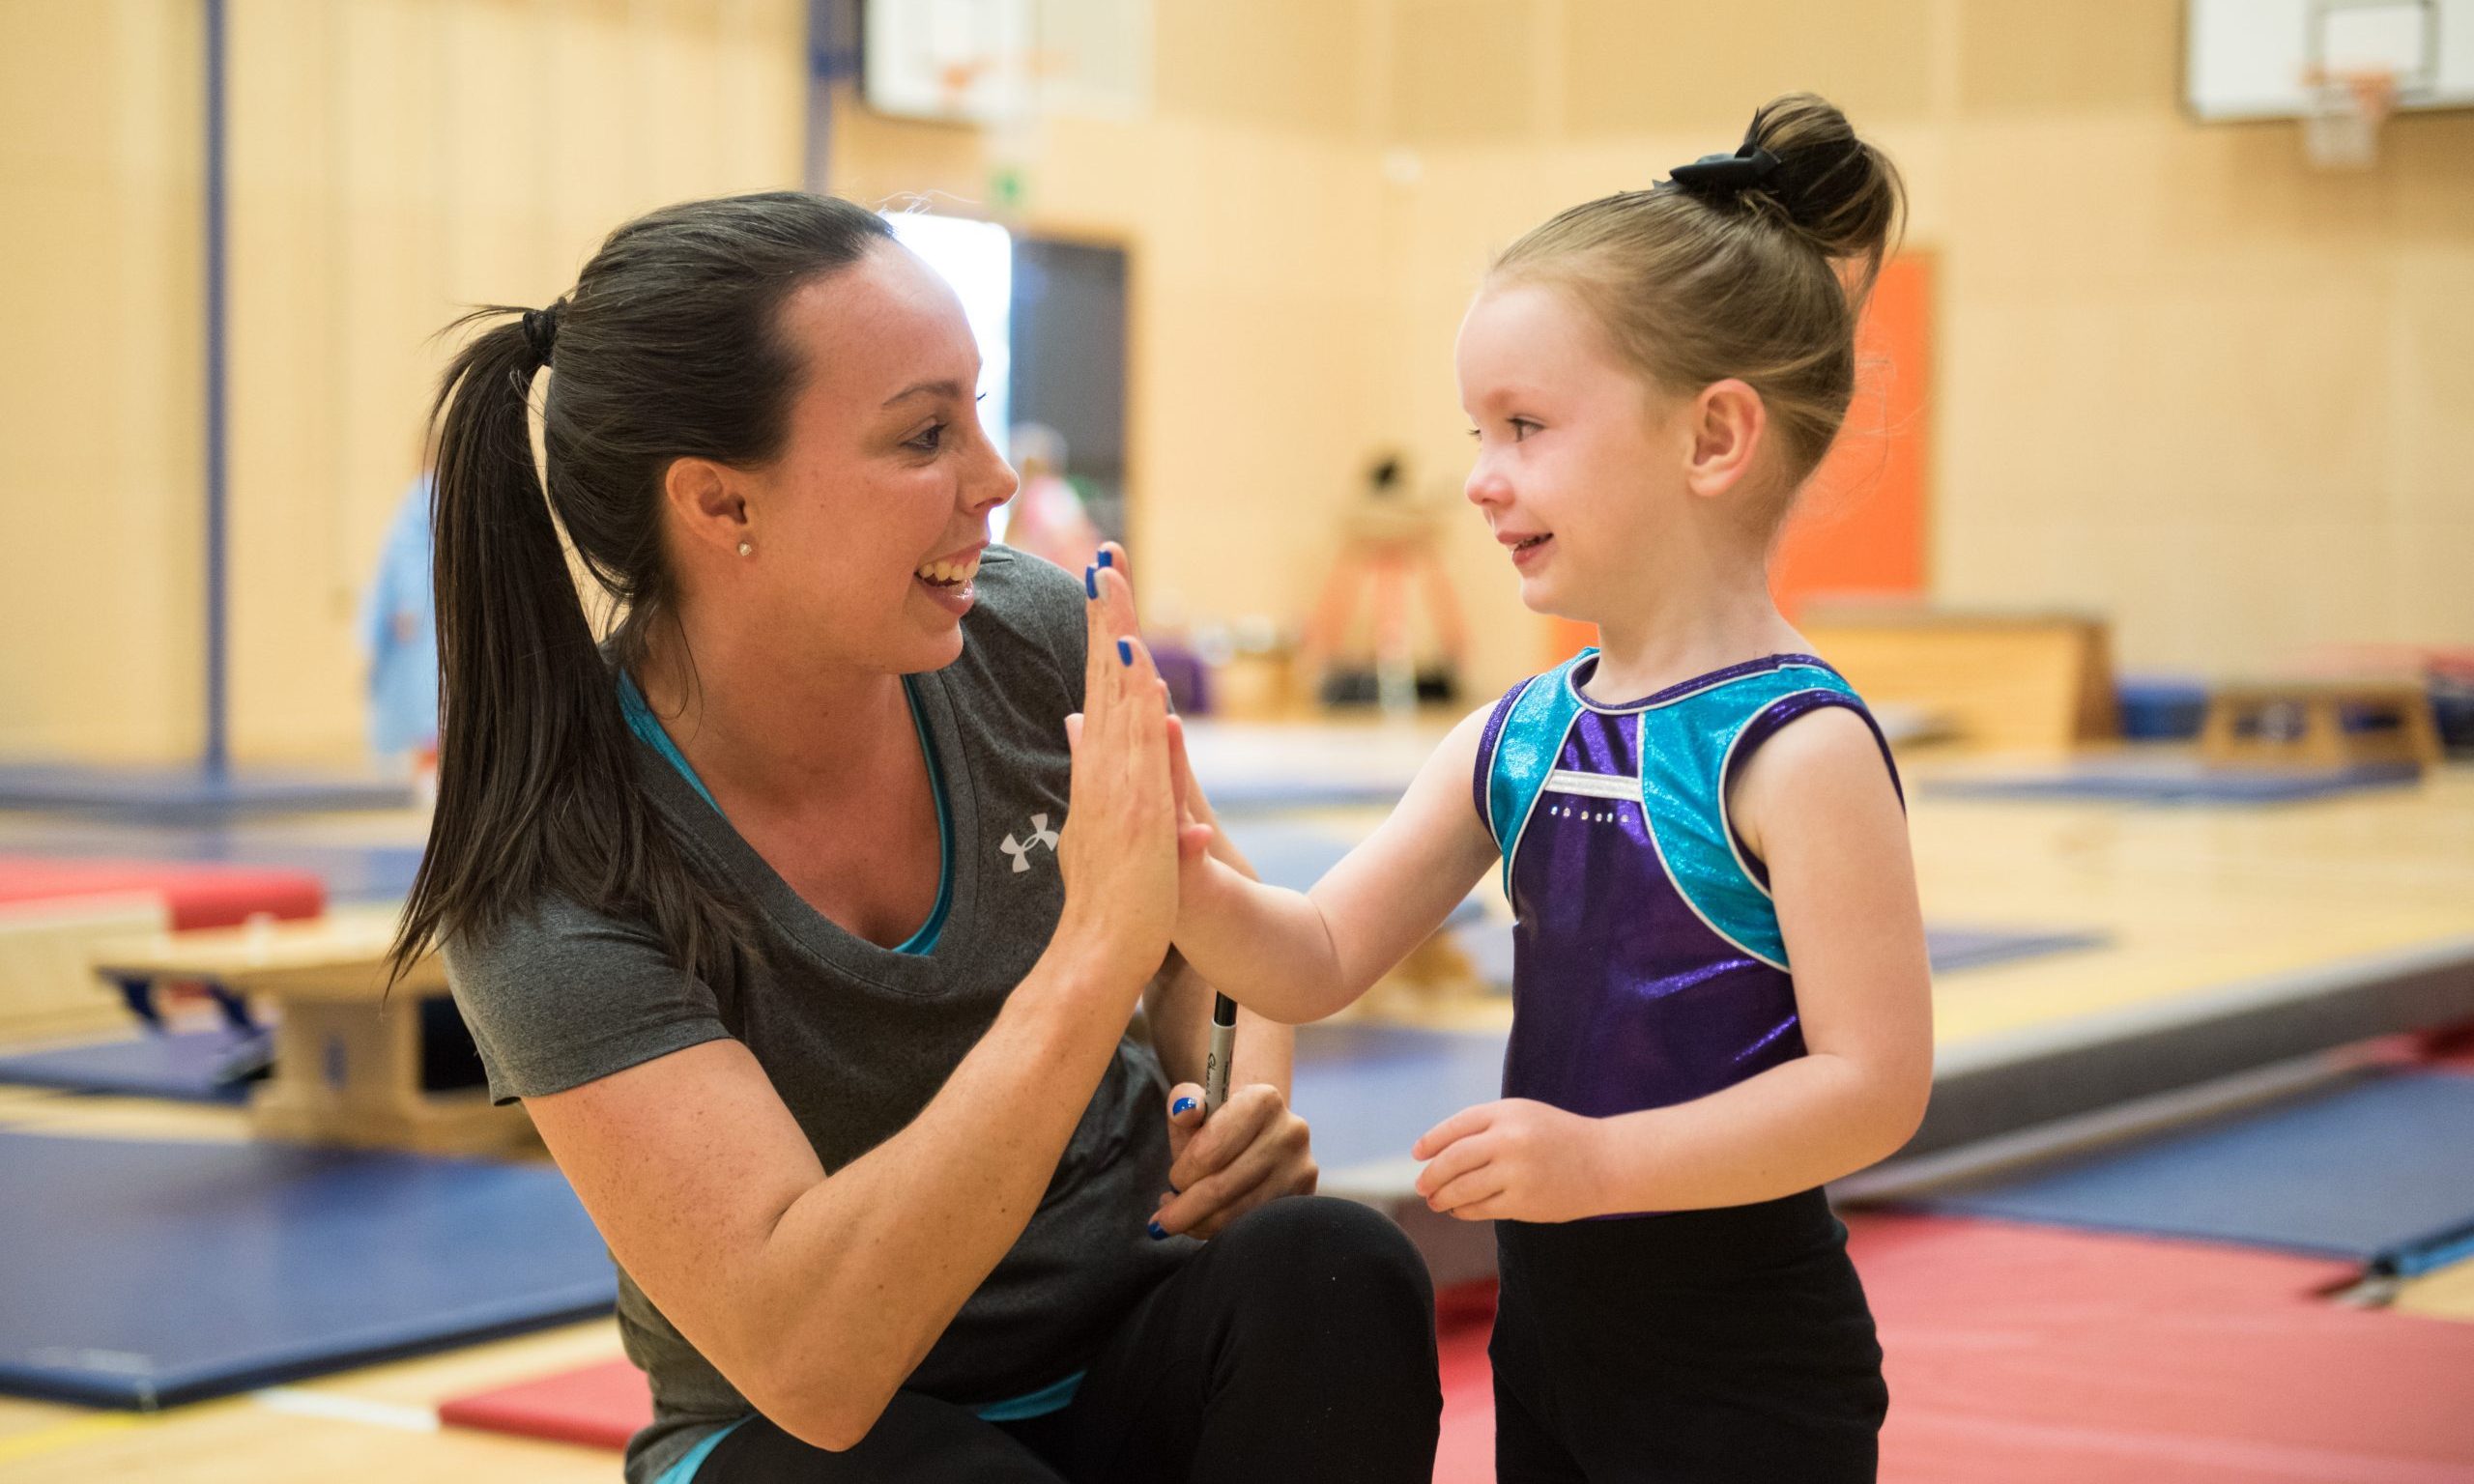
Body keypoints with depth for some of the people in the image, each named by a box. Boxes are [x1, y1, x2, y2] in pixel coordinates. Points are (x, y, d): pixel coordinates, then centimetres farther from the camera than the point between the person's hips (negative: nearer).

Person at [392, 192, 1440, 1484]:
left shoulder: (1034, 639, -9)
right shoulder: (551, 875, -21)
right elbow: (807, 1357, -31)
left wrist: (1246, 1109, -10)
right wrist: (1098, 951, -36)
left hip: (1137, 1347, 4)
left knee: (1335, 1272, -27)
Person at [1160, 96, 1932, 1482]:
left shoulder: (1796, 749, -18)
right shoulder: (1514, 738, 3)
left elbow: (1874, 1083, -21)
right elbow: (1320, 960, 5)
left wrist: (1599, 1162, -25)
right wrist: (1191, 885, -14)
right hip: (1554, 1336, 7)